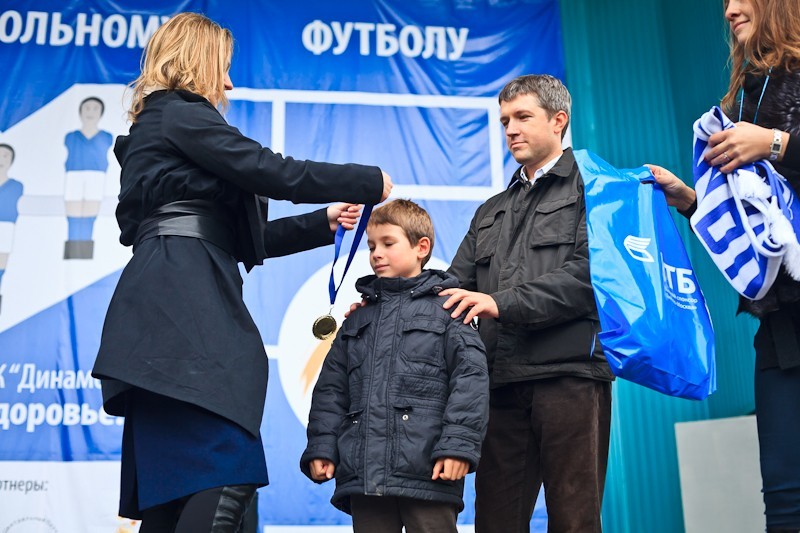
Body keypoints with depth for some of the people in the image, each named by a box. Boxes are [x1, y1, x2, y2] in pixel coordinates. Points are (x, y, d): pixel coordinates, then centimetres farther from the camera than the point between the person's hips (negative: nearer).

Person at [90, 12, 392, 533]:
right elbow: (273, 172, -10)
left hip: (167, 309, 10)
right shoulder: (181, 115, 1)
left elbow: (240, 237, 27)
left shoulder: (156, 127, 30)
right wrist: (370, 181, 2)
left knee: (171, 484, 6)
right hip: (186, 302, -10)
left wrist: (321, 224, 25)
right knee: (229, 473, -15)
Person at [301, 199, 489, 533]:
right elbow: (332, 387, 18)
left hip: (427, 469, -5)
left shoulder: (446, 307, 4)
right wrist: (320, 446, 8)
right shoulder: (359, 318, 20)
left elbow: (471, 377, -6)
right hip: (364, 473, 5)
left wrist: (459, 443, -16)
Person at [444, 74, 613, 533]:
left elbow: (587, 273, -10)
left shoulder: (591, 189, 6)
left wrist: (502, 303, -16)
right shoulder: (491, 213, 26)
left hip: (569, 374, -5)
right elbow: (455, 285, 19)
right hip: (502, 381, 6)